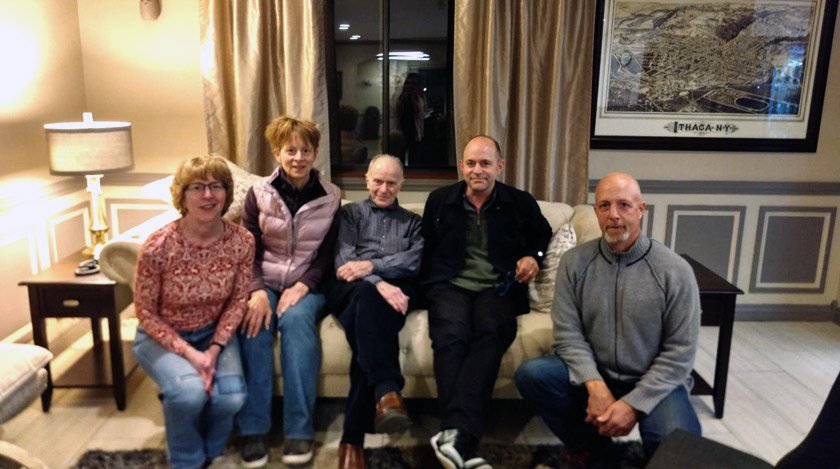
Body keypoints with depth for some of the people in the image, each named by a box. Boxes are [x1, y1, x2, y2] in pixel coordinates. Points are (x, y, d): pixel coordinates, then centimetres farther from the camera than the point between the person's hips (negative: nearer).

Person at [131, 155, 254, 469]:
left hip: (214, 333, 3)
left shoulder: (242, 241, -15)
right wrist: (188, 352, -21)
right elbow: (145, 313, -12)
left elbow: (238, 301, -3)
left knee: (231, 397, -22)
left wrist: (214, 350, -14)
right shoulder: (157, 246, -24)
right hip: (161, 336, -2)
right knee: (190, 391, -30)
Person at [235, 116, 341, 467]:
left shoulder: (330, 197, 2)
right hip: (264, 282, 1)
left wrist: (303, 286, -16)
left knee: (296, 318, -34)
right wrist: (257, 291, -20)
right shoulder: (259, 194, 1)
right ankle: (252, 428, -23)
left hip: (306, 285, 0)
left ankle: (299, 428, -28)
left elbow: (328, 254, 1)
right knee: (255, 321, -32)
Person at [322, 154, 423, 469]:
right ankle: (387, 391, -55)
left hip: (395, 290, 0)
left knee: (368, 312, -36)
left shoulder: (412, 222, 27)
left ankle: (353, 437, -39)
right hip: (351, 290, 0)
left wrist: (371, 266, -12)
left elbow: (415, 261, 5)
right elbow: (343, 260, 4)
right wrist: (378, 283, -15)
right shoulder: (349, 213, 23)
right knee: (367, 297, -39)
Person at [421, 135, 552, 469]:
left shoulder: (521, 203, 12)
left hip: (498, 288, 0)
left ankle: (454, 434, -47)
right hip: (450, 285, 1)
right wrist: (430, 288, 2)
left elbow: (544, 237, 27)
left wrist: (534, 257, 4)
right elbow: (426, 250, 19)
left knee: (490, 335, -36)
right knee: (452, 337, -34)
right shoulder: (439, 200, 14)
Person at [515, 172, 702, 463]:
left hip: (653, 382, -2)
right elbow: (567, 332, -7)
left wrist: (633, 403, -19)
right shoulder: (574, 261, -4)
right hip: (593, 374, 3)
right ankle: (592, 446, 2)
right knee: (531, 374, -22)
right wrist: (595, 385, -22)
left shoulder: (675, 270, -10)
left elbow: (680, 352, -10)